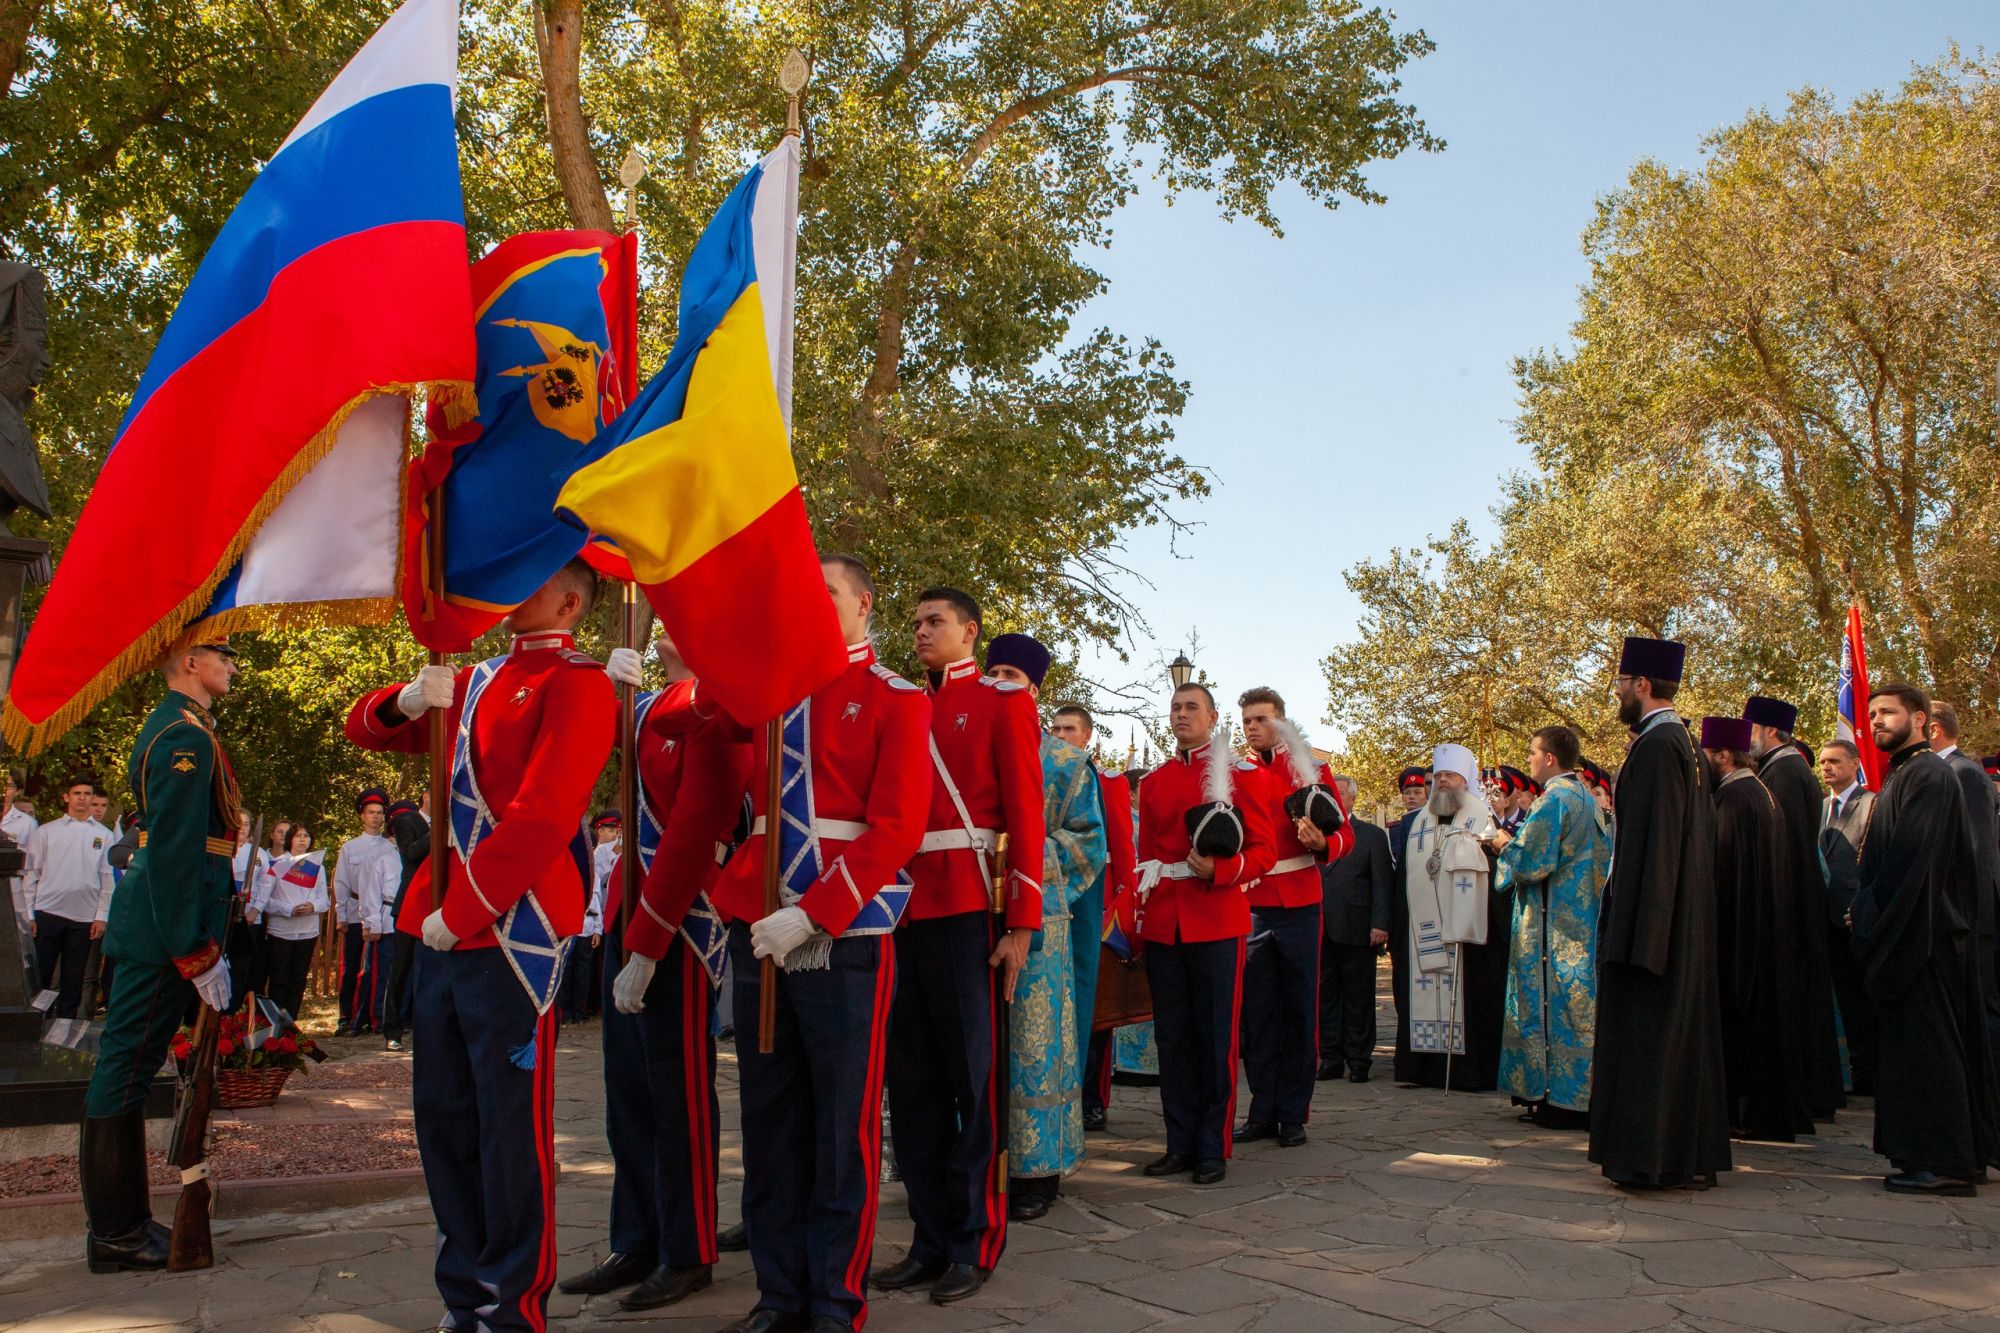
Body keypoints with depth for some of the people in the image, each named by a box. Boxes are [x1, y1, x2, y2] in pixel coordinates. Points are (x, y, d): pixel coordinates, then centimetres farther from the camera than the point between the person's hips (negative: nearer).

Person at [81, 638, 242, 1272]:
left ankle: (123, 1219, 25)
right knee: (129, 1062, -3)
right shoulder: (186, 737, -16)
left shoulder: (173, 728, 17)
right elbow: (175, 850, -22)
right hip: (167, 930, -11)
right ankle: (114, 1235, 5)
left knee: (129, 1063, 14)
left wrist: (206, 939, 21)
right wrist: (198, 954, -21)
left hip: (154, 927, 11)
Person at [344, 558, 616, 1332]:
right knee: (443, 1116, 14)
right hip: (445, 931, 8)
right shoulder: (478, 682, 16)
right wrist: (409, 699, 0)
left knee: (511, 1125, 1)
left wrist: (460, 914, -16)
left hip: (513, 937, -8)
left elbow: (542, 819, -18)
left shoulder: (576, 683, -8)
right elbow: (368, 729, 22)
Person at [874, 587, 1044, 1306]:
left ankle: (976, 1244, 13)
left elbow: (1026, 811, -5)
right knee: (912, 1080, 9)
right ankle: (930, 1239, 20)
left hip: (970, 908, -6)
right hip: (905, 911, 6)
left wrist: (1021, 924, -12)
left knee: (975, 1077, 2)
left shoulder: (1003, 700, 2)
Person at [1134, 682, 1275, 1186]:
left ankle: (1213, 1149, 11)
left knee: (1216, 1037, 2)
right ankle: (1181, 1144, 18)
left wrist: (1217, 870, -19)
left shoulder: (1241, 774, 0)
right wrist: (1140, 909, 11)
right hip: (1162, 927, 4)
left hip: (1217, 924, -4)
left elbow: (1264, 851, -3)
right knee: (1172, 1038, 8)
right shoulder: (1152, 782, 13)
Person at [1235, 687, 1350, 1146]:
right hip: (1250, 906, 2)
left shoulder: (1312, 770, 3)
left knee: (1299, 1010, 3)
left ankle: (1294, 1115, 12)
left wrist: (1321, 842, -21)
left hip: (1299, 906, -2)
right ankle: (1263, 1112, 15)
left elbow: (1344, 834, 1)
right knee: (1257, 1013, 5)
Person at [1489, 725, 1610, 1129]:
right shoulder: (1586, 798, 14)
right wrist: (1518, 840, 19)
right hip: (1583, 920, 9)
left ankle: (1561, 1101, -1)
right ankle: (1582, 1095, 17)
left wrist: (1505, 844, -2)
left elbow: (1532, 862, -21)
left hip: (1553, 925, -9)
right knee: (1578, 1001, 12)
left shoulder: (1552, 799, -16)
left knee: (1554, 1002, -5)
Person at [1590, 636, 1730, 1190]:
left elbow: (1649, 842, -22)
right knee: (1679, 1029, 13)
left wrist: (1631, 931, -22)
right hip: (1683, 919, 10)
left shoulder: (1656, 746, -17)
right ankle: (1691, 1154, 21)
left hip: (1652, 915, -10)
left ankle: (1651, 1155, -1)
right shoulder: (1681, 742, 14)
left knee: (1647, 1030, -5)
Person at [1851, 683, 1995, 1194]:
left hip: (1923, 934, -10)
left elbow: (1911, 858, -21)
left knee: (1924, 1042, -7)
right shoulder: (1902, 777, 18)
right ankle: (1961, 1157, 19)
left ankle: (1943, 1164, -3)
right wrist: (1872, 916, 14)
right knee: (1928, 1043, 12)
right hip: (1909, 935, 10)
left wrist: (1873, 917, -17)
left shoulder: (1927, 774, -12)